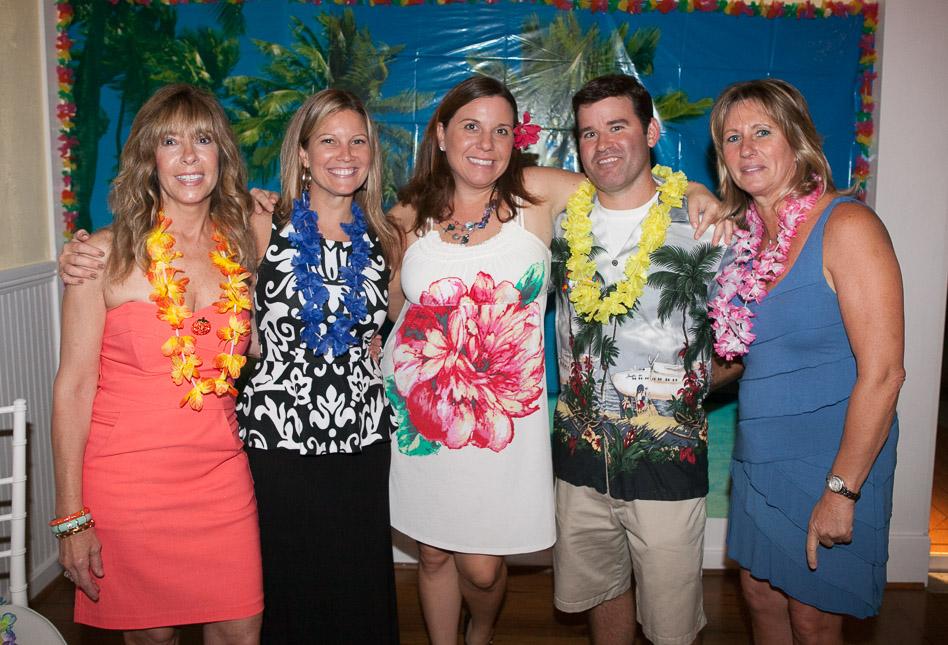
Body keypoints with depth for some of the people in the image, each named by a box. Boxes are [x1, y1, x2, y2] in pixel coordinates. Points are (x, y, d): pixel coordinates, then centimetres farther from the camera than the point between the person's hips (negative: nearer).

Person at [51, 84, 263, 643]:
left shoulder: (242, 247, 3)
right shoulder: (108, 254, -8)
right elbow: (74, 386, -7)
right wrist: (71, 518, -8)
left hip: (220, 472, 3)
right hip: (127, 480, -3)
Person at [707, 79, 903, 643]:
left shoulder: (846, 226, -17)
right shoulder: (747, 235, 4)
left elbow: (882, 373, -21)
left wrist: (842, 490, -20)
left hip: (828, 463, -6)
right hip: (759, 457, 6)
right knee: (761, 596, 19)